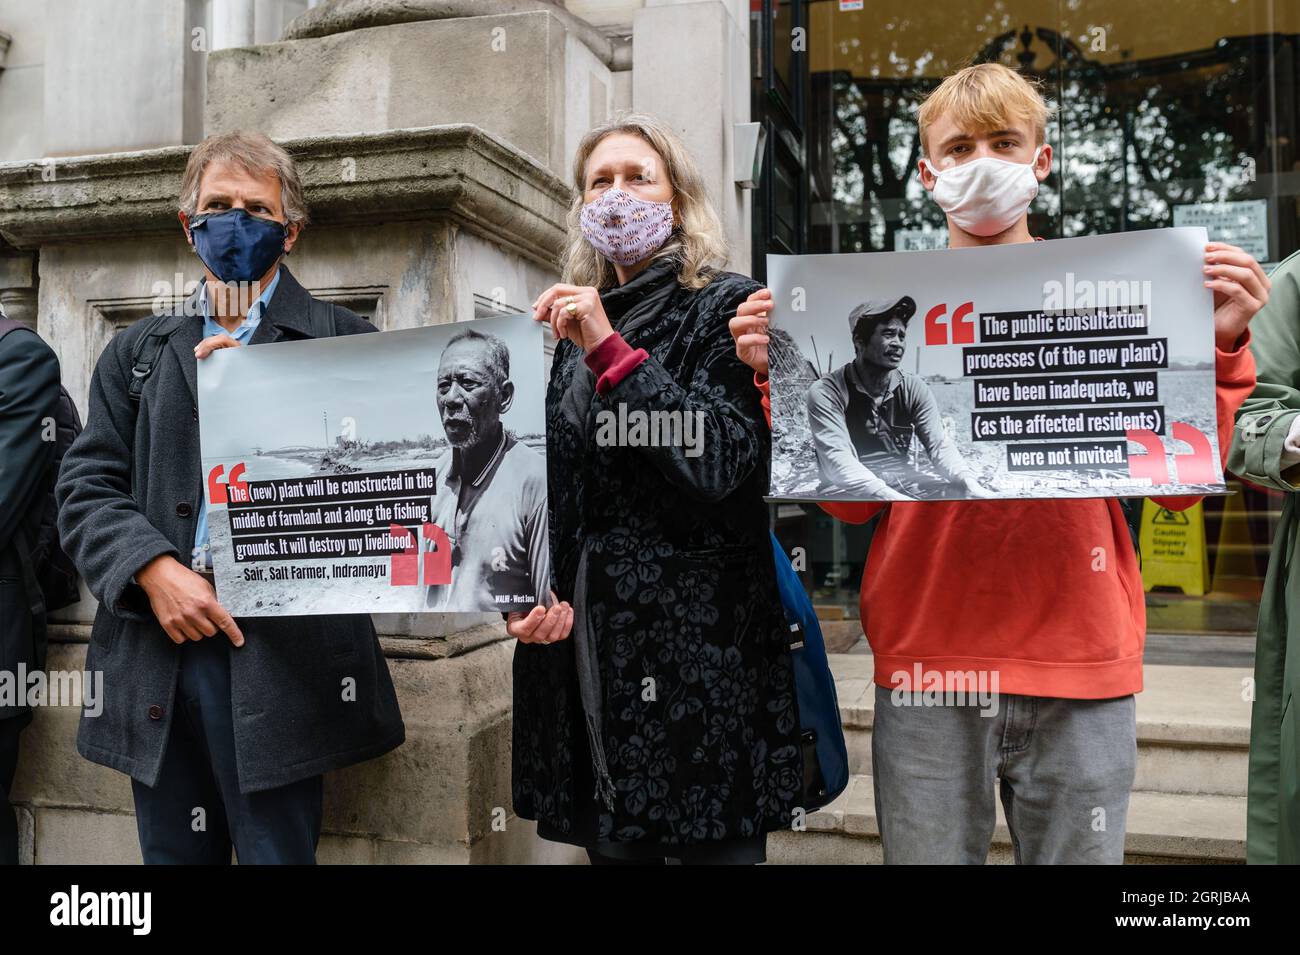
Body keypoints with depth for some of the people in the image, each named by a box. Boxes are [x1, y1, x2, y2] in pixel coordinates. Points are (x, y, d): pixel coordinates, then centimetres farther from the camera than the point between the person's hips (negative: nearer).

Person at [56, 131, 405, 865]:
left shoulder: (343, 341, 4)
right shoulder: (139, 351, 15)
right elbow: (88, 487, 7)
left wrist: (265, 400, -14)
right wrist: (155, 571, -11)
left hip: (281, 657, -3)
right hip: (157, 647, 4)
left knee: (276, 849, 3)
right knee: (173, 851, 15)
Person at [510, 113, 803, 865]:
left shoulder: (727, 307, -3)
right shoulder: (571, 325, 14)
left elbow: (719, 463, -18)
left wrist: (611, 351, -18)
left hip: (699, 650, -5)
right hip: (585, 649, 6)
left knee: (713, 842, 3)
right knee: (612, 844, 13)